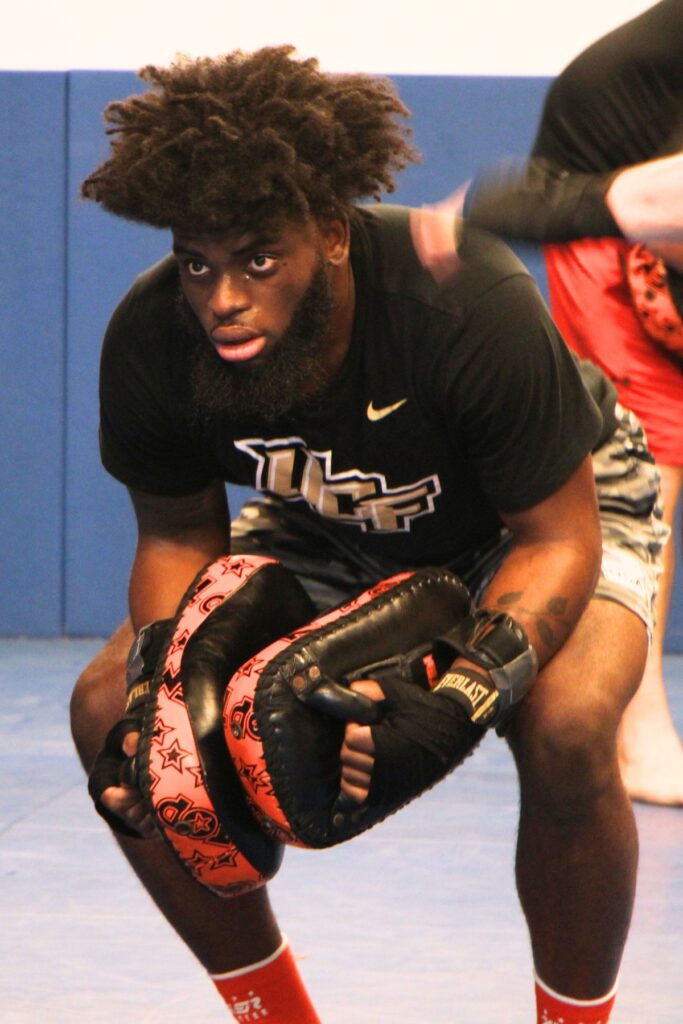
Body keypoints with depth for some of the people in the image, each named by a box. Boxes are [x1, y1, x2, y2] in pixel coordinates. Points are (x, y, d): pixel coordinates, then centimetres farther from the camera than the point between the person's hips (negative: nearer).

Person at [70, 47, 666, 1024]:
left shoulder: (471, 309, -39)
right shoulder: (150, 341, -27)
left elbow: (558, 539, -29)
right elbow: (179, 536, -9)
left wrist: (462, 693, -46)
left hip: (553, 508, -4)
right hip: (334, 531, 4)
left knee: (564, 726, -35)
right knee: (110, 714, -13)